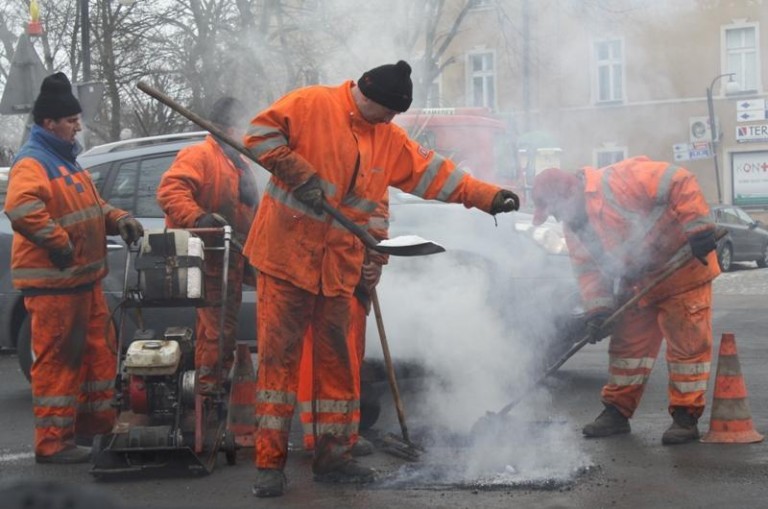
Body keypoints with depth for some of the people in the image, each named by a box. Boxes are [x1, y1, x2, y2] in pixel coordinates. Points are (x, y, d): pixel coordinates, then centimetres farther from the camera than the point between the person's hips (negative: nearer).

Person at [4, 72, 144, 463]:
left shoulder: (66, 160, 19)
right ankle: (53, 441, -1)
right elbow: (20, 208, -31)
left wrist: (119, 220, 9)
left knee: (99, 350, 17)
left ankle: (96, 422, 29)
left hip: (84, 278, 10)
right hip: (52, 282, -10)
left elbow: (93, 205, 28)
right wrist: (59, 244, -27)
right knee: (57, 360, -7)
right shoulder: (33, 161, -13)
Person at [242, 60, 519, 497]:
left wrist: (489, 197, 7)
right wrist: (300, 174, -17)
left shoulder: (390, 139, 14)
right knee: (279, 357, -5)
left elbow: (435, 173, 14)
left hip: (338, 265, 6)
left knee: (337, 361, 8)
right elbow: (262, 133, -9)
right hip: (286, 253, -6)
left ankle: (334, 457, 18)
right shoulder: (312, 105, -5)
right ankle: (270, 462, -2)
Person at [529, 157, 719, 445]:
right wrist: (598, 309, -13)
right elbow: (588, 270, 2)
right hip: (638, 284, 8)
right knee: (628, 344, 11)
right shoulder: (574, 228, 3)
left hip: (683, 264, -8)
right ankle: (617, 410, 20)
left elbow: (680, 184, -27)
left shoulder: (619, 181, -26)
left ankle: (686, 416, 2)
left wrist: (698, 227, -31)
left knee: (688, 343, -4)